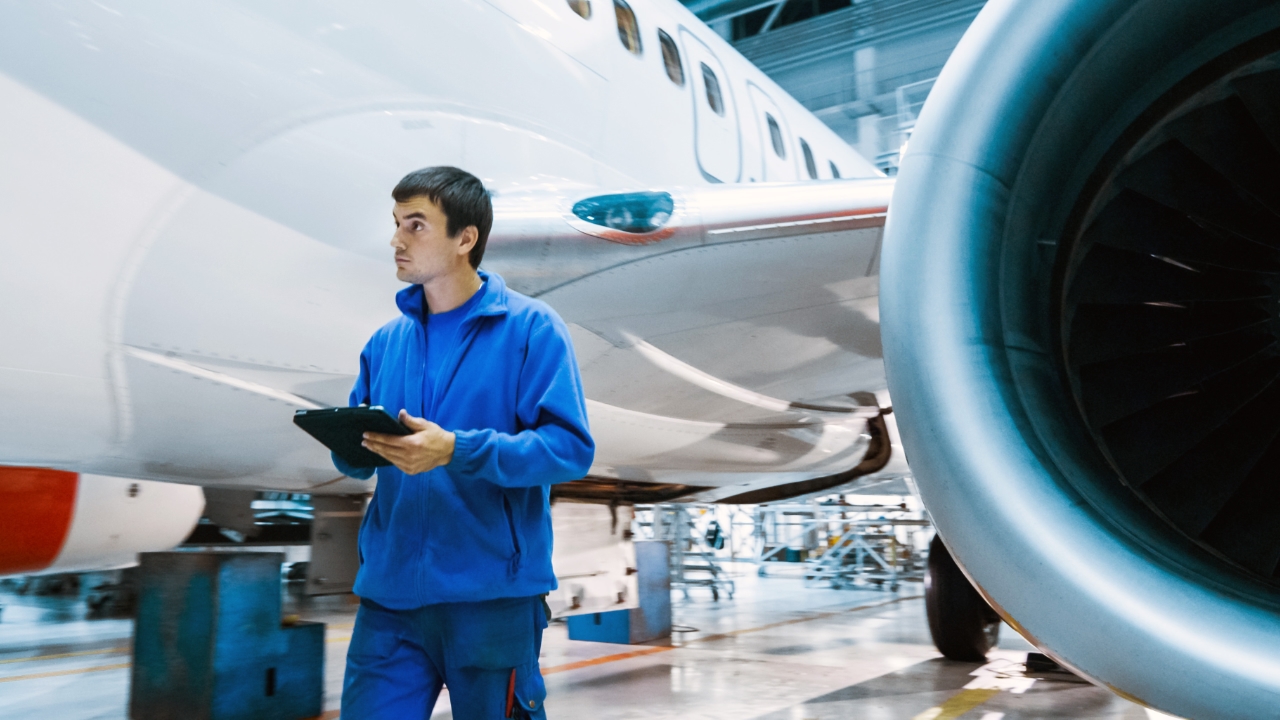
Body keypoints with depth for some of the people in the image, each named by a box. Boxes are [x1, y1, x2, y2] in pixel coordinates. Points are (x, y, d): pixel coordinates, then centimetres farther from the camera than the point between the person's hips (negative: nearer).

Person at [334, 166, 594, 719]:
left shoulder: (530, 327, -7)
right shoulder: (386, 342, 10)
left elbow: (570, 447, -15)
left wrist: (456, 451, -24)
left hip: (494, 596, -4)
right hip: (389, 593, 5)